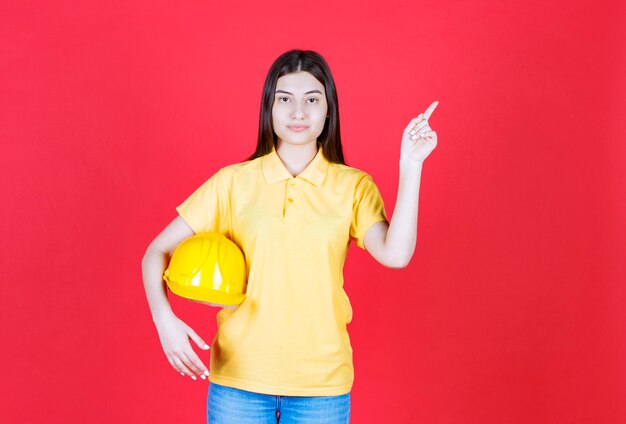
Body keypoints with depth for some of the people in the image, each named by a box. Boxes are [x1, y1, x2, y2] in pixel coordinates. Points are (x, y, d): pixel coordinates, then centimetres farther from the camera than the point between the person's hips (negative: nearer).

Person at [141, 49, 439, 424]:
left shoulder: (353, 186, 0)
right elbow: (157, 252, 0)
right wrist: (164, 318, -15)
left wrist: (410, 166, -19)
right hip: (239, 378, 0)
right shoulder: (233, 182, -2)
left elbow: (395, 255, -16)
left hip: (322, 381, 1)